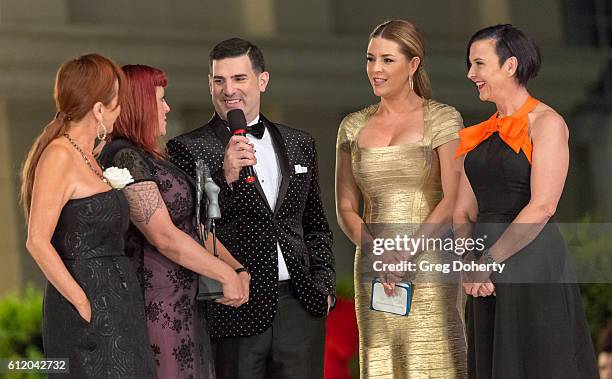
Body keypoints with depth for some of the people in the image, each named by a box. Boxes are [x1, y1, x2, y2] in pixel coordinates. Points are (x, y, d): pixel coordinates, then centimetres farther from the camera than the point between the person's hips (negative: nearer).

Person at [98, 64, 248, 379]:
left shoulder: (148, 157, 16)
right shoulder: (126, 158, -16)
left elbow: (192, 224, 12)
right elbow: (165, 237, -21)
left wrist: (237, 268, 1)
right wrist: (227, 274, -14)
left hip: (178, 304, 10)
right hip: (154, 304, -10)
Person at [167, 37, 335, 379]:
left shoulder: (300, 145, 14)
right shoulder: (187, 149, -1)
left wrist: (324, 285, 10)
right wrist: (225, 177, -19)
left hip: (301, 309, 4)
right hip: (234, 315, -4)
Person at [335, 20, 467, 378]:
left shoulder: (442, 119, -1)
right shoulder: (354, 127, 12)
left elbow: (454, 200, -8)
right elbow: (345, 207, 10)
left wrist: (406, 256, -17)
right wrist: (378, 256, -8)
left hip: (428, 268, -4)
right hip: (372, 270, 4)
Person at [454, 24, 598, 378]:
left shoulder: (546, 123, -7)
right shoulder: (481, 134, 14)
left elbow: (542, 207, -17)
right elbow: (464, 211, 12)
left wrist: (488, 261, -15)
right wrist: (469, 261, -6)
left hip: (534, 265, -7)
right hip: (485, 279, 7)